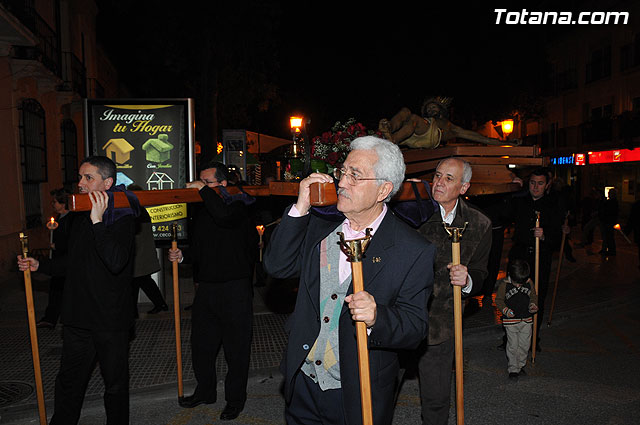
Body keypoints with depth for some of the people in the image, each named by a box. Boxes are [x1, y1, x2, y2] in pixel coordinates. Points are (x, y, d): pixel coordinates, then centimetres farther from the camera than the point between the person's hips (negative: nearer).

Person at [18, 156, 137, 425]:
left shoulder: (122, 219, -12)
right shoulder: (78, 217, 11)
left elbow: (116, 262, -30)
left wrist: (97, 221, -30)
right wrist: (40, 266, 13)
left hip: (111, 320, -6)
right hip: (77, 317, 6)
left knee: (115, 384, 9)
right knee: (68, 382, 15)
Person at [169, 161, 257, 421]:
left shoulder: (237, 206, -7)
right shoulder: (202, 213, 15)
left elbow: (224, 216, -32)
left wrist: (203, 189, -20)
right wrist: (182, 256, 4)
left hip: (234, 289, -7)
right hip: (206, 289, 7)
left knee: (236, 348, 5)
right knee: (201, 344, 16)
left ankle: (235, 399, 22)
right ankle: (205, 392, 36)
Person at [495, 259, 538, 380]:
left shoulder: (529, 283, -3)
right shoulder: (504, 284, -12)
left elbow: (533, 296, 12)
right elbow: (499, 300, -3)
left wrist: (533, 305, -7)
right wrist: (505, 310, -18)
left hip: (526, 320, 3)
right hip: (511, 321, -3)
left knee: (525, 345, 11)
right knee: (513, 345, 0)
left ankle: (521, 366, 31)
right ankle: (513, 369, 14)